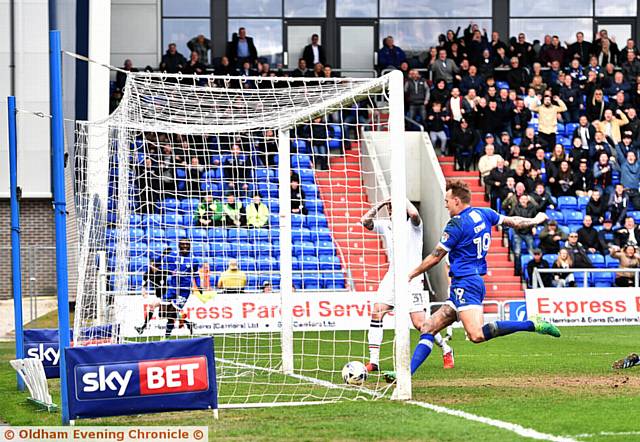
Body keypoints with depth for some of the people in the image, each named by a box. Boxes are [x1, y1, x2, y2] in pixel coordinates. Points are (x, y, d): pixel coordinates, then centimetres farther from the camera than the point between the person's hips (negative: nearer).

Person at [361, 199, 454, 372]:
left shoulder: (412, 224, -6)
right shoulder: (386, 225, 10)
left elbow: (414, 214, -28)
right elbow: (365, 221, 3)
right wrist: (380, 204, -4)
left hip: (411, 279, -5)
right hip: (392, 278, 6)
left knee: (419, 323, -8)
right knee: (376, 312, -11)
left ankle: (446, 351, 15)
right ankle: (373, 361, -9)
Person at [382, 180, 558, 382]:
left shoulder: (456, 225, -11)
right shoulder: (484, 214, 10)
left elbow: (435, 258, -5)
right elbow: (514, 222, 22)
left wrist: (411, 274, 8)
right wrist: (536, 220, 42)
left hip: (466, 283, -10)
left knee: (477, 335, -26)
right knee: (428, 328, 7)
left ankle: (532, 325, -23)